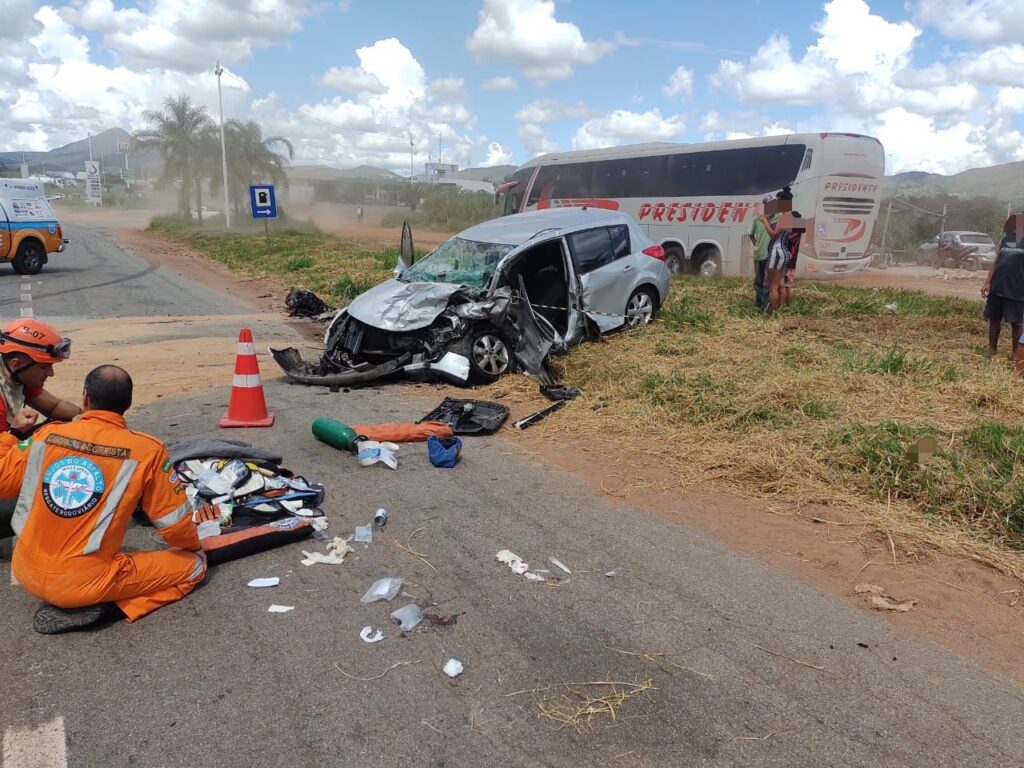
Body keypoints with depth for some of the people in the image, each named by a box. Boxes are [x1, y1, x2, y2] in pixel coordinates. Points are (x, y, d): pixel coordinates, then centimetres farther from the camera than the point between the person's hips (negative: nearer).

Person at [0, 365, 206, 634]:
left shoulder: (46, 435, -3)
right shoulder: (147, 451, -12)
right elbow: (174, 522, -6)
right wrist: (195, 547, 16)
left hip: (26, 573, 6)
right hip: (82, 583, -5)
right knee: (194, 563, 6)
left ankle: (64, 601, 14)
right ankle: (107, 608, -7)